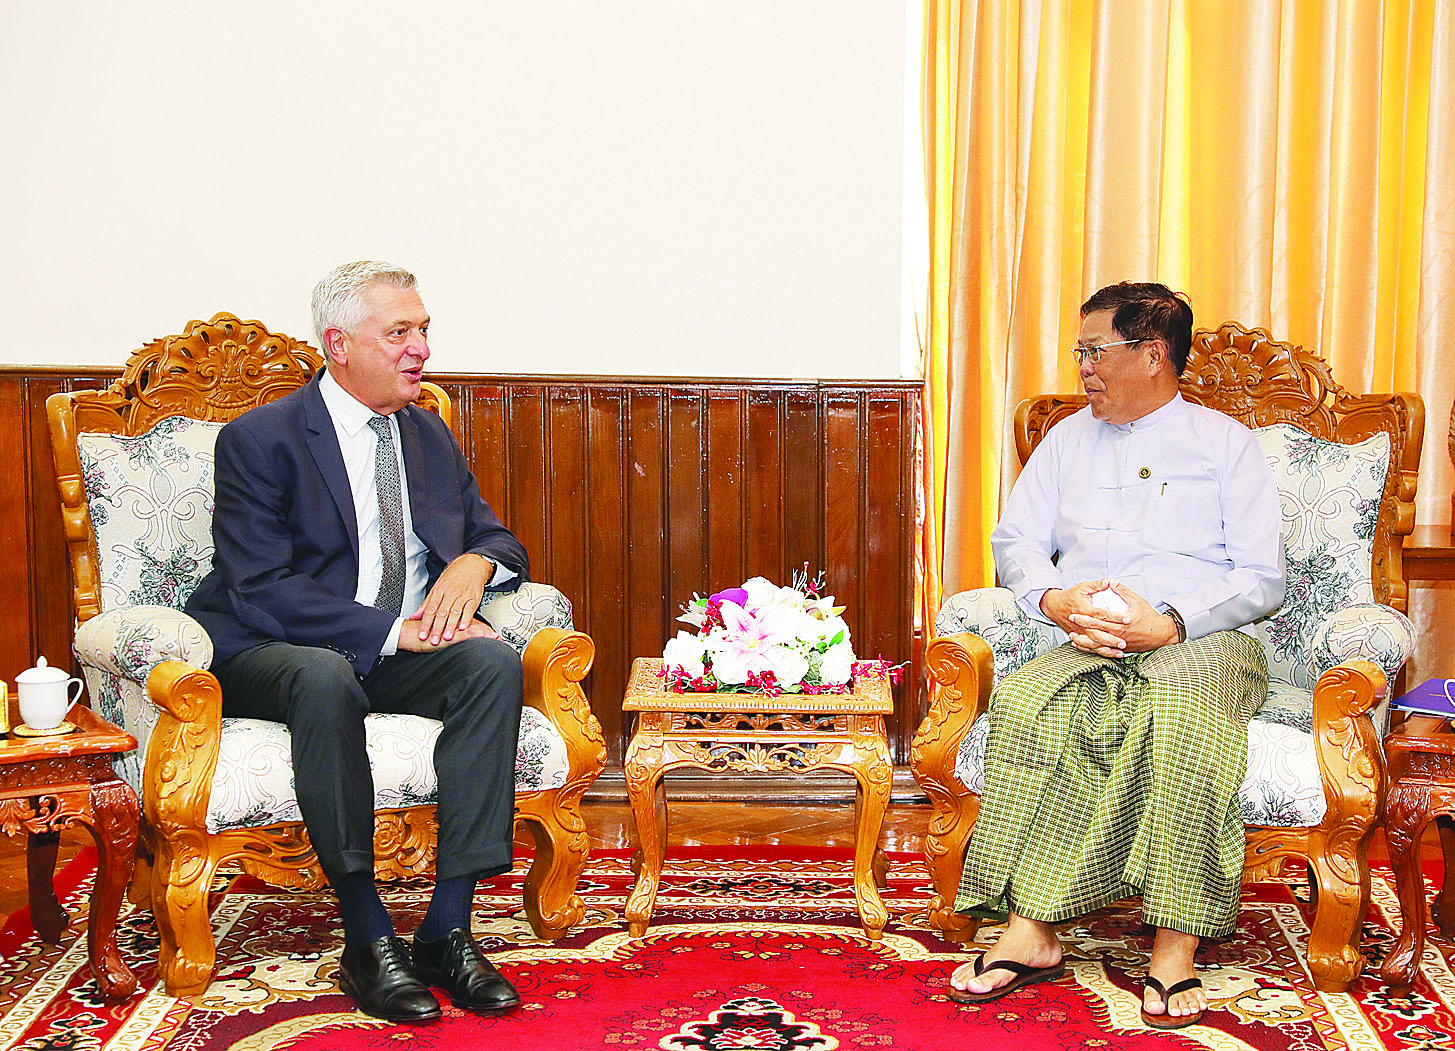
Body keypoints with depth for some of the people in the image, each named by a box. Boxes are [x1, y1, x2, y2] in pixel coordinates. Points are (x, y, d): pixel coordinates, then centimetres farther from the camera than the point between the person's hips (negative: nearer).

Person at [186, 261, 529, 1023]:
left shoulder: (430, 436, 13)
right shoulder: (259, 440, -7)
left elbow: (498, 538, 18)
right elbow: (261, 591, -16)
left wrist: (476, 561, -9)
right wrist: (393, 630, -25)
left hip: (403, 653, 5)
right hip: (271, 655, -5)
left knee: (494, 663, -26)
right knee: (324, 679, -40)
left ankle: (448, 927, -27)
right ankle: (367, 938, -31)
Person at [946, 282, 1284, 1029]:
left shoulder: (1225, 443, 11)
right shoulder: (1069, 440, 24)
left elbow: (1262, 577, 2)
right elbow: (1015, 539, 16)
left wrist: (1169, 623, -15)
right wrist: (1054, 600, -7)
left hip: (1202, 640, -3)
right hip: (1090, 646, 3)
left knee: (1180, 704, -39)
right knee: (1025, 702, -31)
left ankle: (1175, 946, -35)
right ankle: (1030, 930, -30)